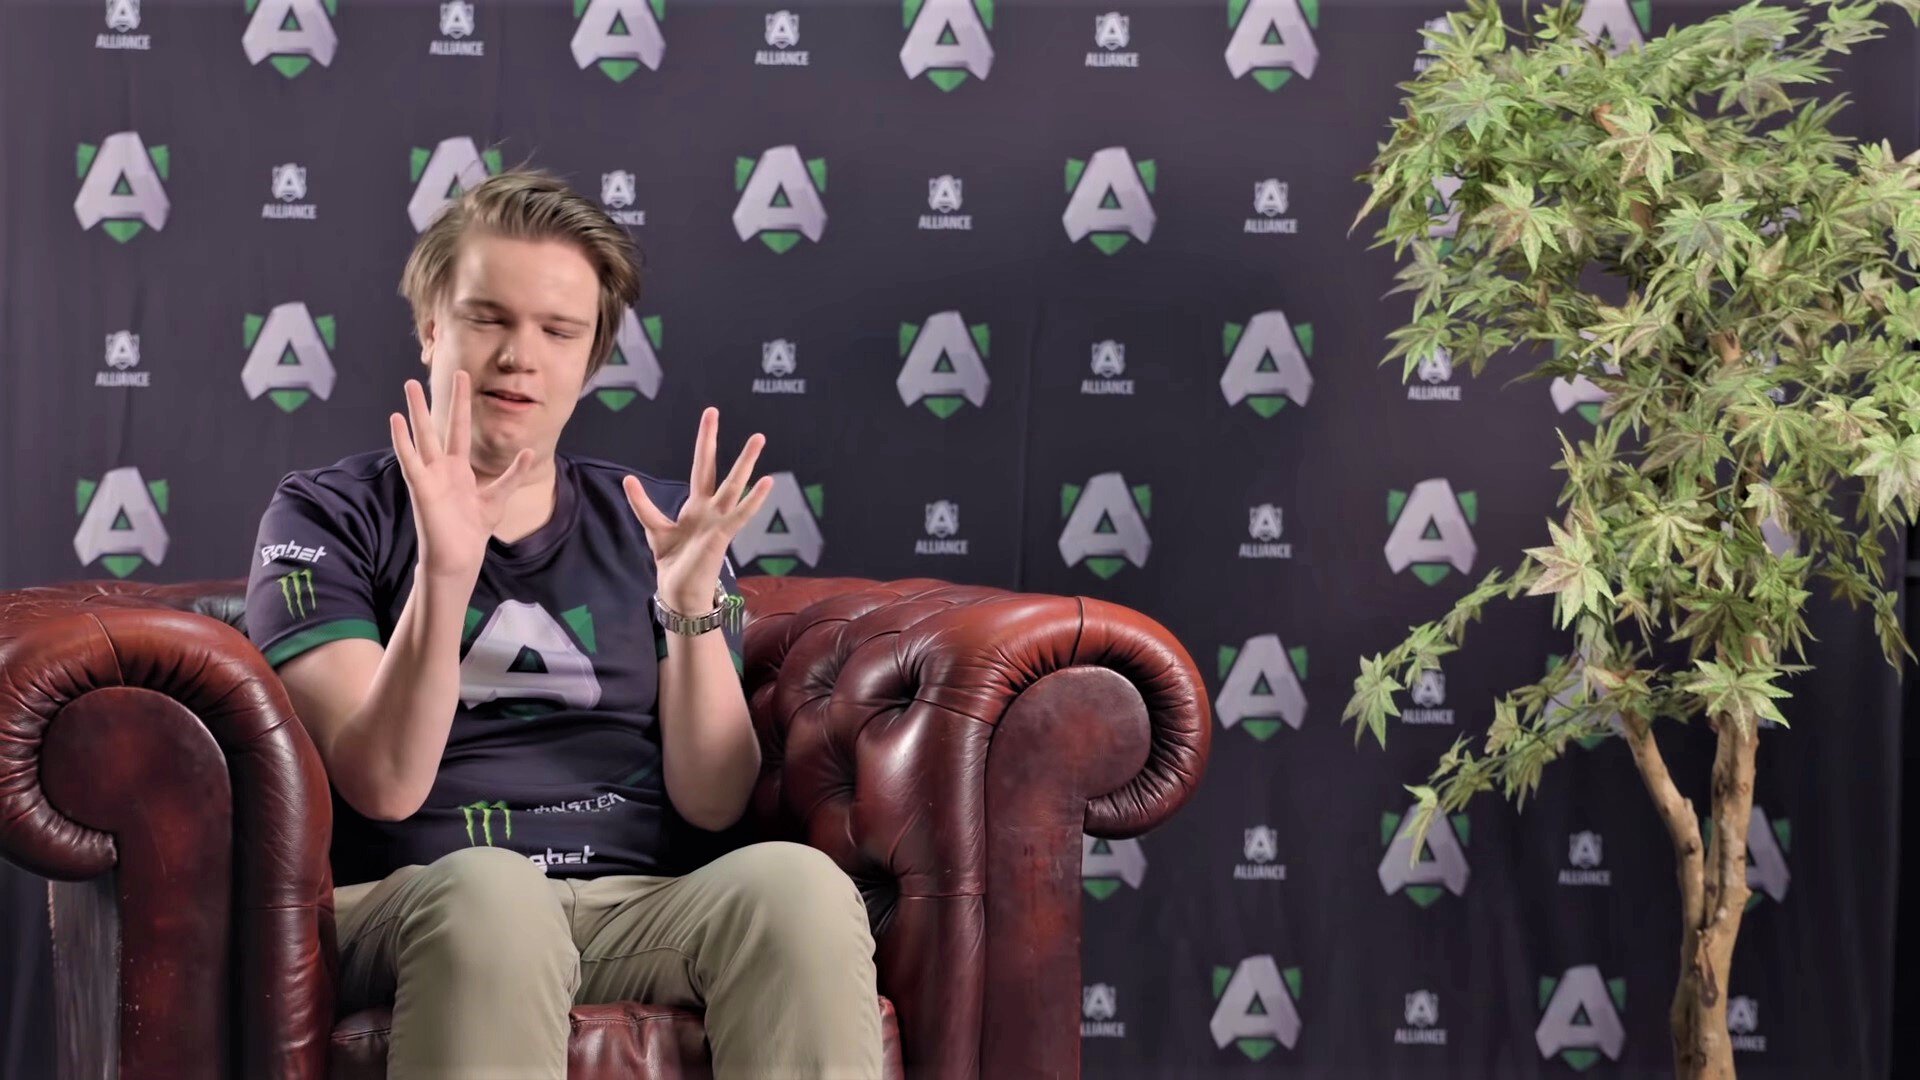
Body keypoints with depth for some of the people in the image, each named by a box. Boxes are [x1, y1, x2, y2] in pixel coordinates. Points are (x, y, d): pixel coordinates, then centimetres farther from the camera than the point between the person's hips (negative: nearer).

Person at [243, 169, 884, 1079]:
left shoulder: (657, 524, 16)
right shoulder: (325, 518, 9)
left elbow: (713, 801, 5)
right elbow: (385, 784, -7)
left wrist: (691, 602, -10)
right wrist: (444, 573, -20)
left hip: (644, 904, 3)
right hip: (417, 901, -2)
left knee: (796, 882, -31)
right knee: (489, 887, -38)